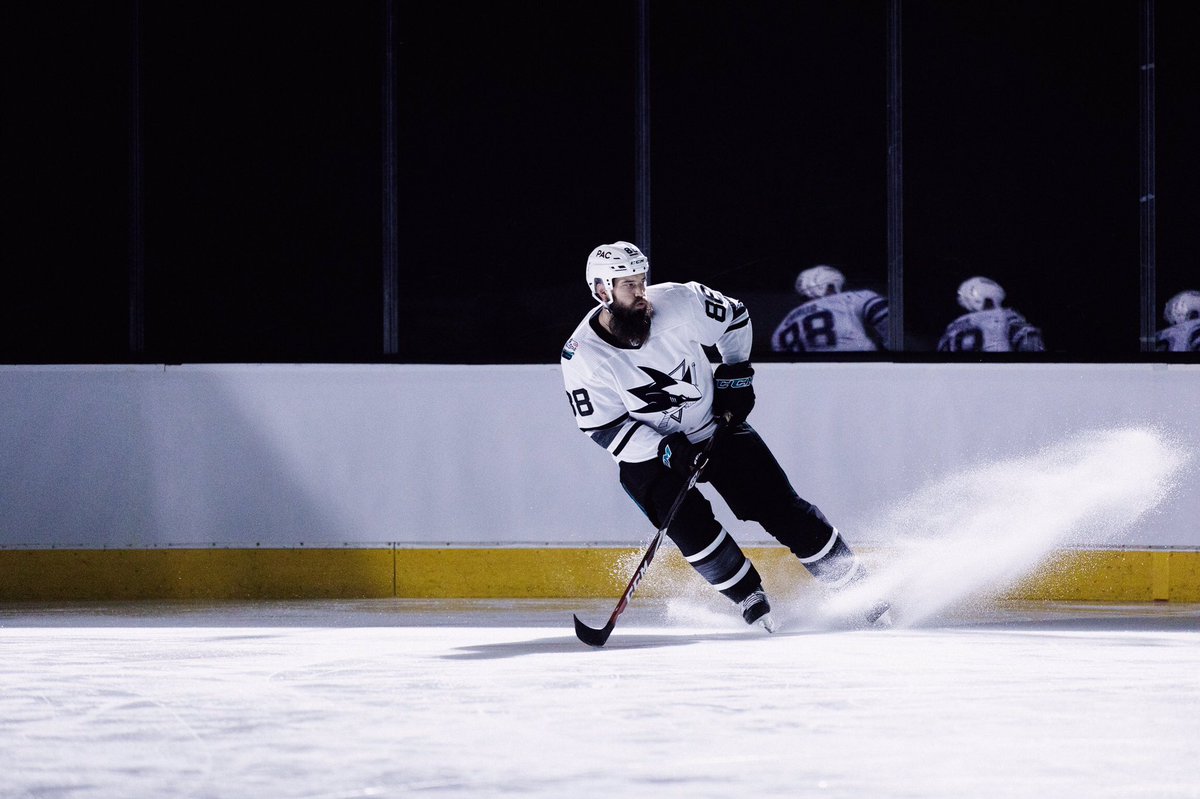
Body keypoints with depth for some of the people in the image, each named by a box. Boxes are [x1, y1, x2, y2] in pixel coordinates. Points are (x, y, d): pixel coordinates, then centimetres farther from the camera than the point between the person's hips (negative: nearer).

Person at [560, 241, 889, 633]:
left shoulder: (678, 302, -19)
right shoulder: (583, 354, -21)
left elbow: (734, 318, 1)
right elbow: (602, 427, -17)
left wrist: (735, 373, -2)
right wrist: (665, 451, -25)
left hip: (714, 426, 1)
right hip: (647, 450, -1)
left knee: (778, 505, -2)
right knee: (689, 525, -22)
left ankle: (853, 581, 9)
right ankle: (750, 599, -1)